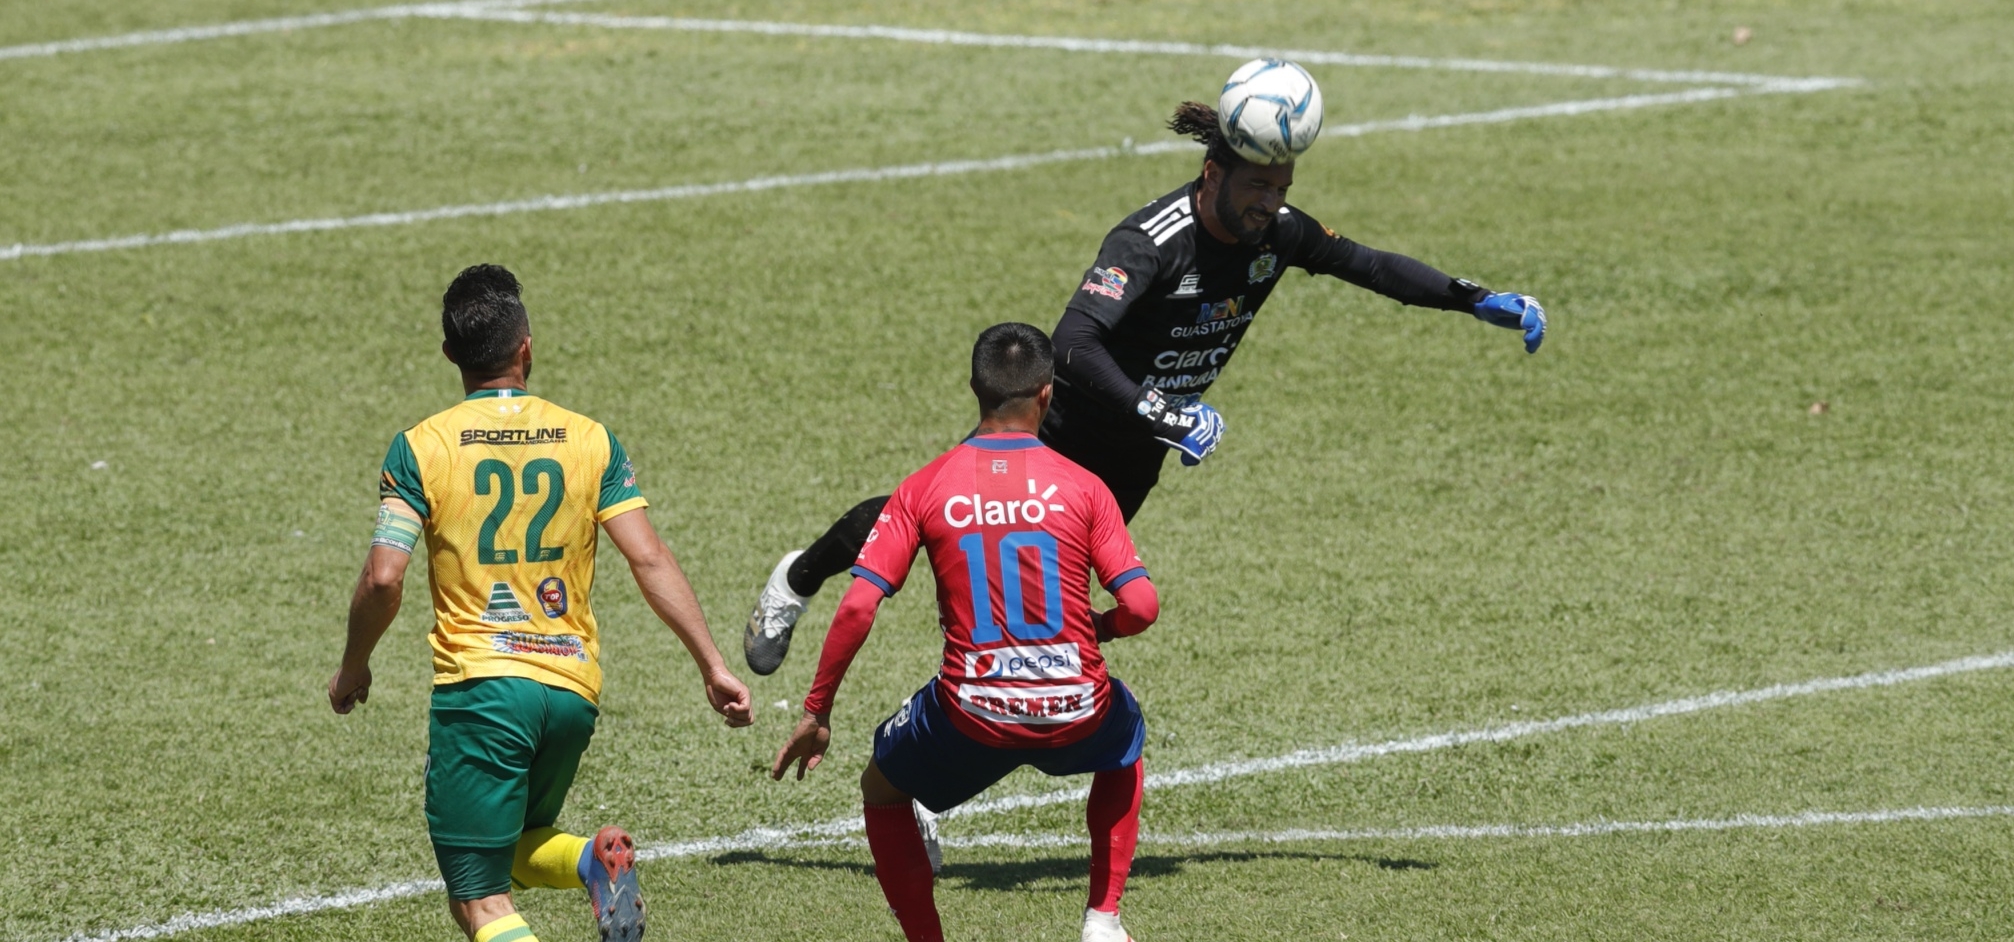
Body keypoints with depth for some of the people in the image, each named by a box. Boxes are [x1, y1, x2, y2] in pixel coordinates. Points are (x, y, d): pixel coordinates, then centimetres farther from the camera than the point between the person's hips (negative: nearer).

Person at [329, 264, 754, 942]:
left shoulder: (420, 448, -4)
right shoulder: (590, 441, 3)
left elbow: (383, 579, -10)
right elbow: (650, 562, -2)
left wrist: (352, 669, 7)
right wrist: (713, 668, 2)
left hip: (478, 688, -4)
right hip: (574, 689, 4)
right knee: (520, 849, 27)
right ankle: (596, 862, -8)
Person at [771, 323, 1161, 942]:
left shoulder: (923, 490, 0)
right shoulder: (1082, 487, -1)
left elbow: (857, 608, -6)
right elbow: (1140, 606, -6)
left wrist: (816, 714, 3)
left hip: (972, 719, -1)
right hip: (1075, 714, 1)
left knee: (882, 791, 28)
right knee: (1125, 745, 36)